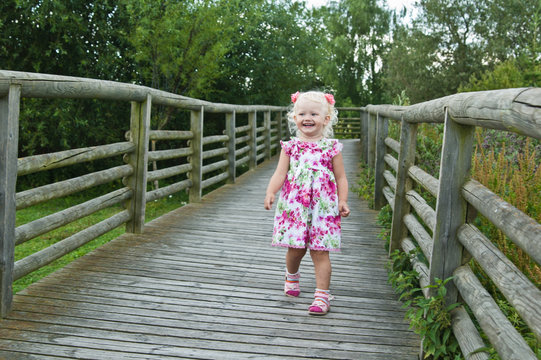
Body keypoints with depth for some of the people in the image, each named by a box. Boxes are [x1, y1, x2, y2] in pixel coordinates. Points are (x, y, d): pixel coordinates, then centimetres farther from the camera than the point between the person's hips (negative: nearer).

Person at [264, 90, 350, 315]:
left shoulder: (331, 147, 2)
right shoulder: (290, 146, 5)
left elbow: (340, 178, 5)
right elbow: (280, 173, -2)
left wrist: (342, 201, -6)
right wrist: (270, 192, -18)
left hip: (322, 207, -1)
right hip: (293, 205, 2)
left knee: (319, 252, -2)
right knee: (295, 248, 8)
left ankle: (322, 295, 6)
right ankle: (291, 276, 40)